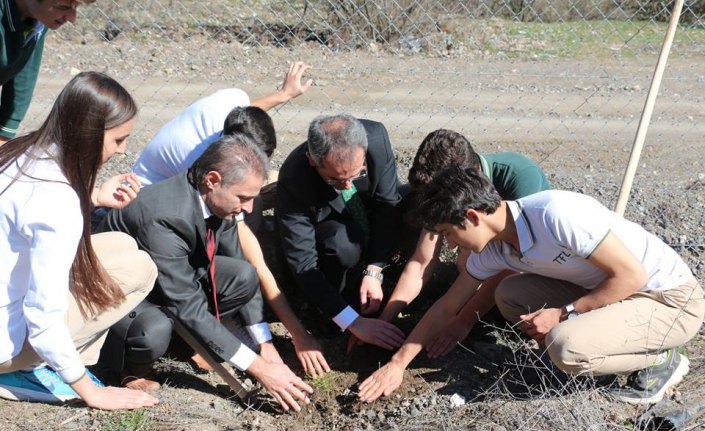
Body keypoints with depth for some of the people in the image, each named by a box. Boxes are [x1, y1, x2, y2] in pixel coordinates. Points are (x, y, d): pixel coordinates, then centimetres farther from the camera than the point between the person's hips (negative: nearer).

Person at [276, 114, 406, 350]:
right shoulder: (293, 180, -37)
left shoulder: (376, 136, -31)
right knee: (343, 244, -37)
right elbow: (302, 263, -35)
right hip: (327, 230, -5)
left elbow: (387, 204, -18)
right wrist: (353, 322, -39)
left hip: (371, 214, 5)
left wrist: (373, 272, -26)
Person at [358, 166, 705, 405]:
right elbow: (446, 306, 8)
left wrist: (564, 314, -20)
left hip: (673, 299, -8)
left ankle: (661, 360, -2)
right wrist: (397, 364, 8)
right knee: (509, 296, 1)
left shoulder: (556, 214, -30)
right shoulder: (493, 249, -3)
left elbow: (632, 274, -25)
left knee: (567, 347, -29)